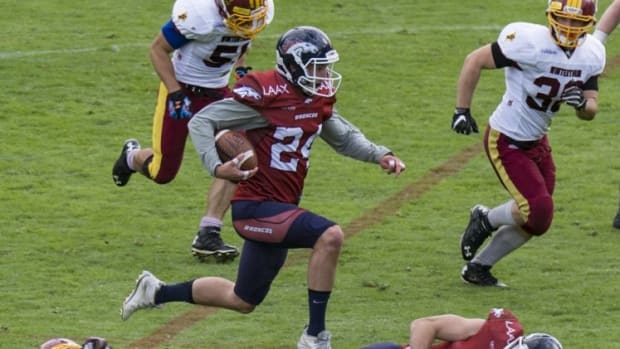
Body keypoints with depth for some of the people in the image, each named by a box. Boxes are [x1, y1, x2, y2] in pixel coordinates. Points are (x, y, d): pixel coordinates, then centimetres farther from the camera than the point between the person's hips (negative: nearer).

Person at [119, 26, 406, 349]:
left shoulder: (318, 99, 6)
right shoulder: (267, 95, -19)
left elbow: (344, 137, 20)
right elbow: (201, 121, -16)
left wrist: (379, 155, 3)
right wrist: (216, 167, -29)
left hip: (281, 208, 9)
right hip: (256, 206, -9)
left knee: (243, 301, 19)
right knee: (329, 236, -27)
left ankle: (157, 292, 39)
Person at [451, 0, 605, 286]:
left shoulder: (591, 56, -4)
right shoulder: (529, 42, -24)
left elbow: (591, 111, 5)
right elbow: (475, 61, -15)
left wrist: (582, 104, -20)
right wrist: (462, 110, -14)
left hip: (537, 142, 8)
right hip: (506, 142, -7)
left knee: (535, 220, 10)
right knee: (537, 210, -17)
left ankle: (477, 268, 28)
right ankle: (486, 220, 13)